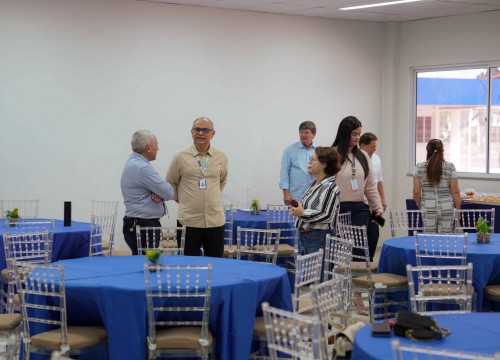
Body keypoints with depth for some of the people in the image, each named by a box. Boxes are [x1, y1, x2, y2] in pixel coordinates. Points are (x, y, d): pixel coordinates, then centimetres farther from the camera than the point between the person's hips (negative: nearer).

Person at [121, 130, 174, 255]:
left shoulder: (133, 163, 14)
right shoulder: (141, 168, -19)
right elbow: (169, 193, -16)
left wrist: (157, 192, -5)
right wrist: (159, 191, 7)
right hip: (143, 226, -10)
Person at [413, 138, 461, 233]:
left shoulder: (420, 167, -2)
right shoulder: (450, 167, -4)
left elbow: (416, 192, -1)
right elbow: (455, 192, -3)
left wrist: (420, 206, 15)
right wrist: (458, 210, 6)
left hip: (427, 209, 1)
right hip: (446, 209, 0)